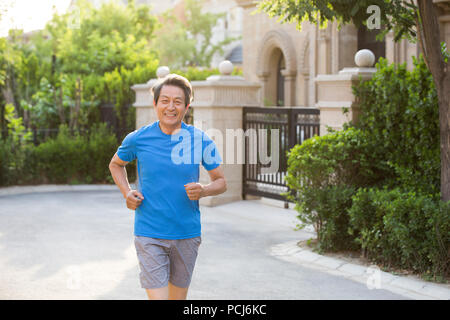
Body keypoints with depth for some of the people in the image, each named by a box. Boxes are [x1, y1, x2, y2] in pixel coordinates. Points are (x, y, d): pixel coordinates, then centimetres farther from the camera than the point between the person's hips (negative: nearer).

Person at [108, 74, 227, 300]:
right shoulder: (138, 139, -4)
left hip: (187, 234, 2)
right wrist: (127, 193, 0)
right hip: (149, 235, -2)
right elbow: (116, 164, 17)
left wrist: (203, 191, -16)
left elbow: (221, 182, 6)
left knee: (178, 298, 15)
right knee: (157, 295, -10)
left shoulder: (201, 140, -3)